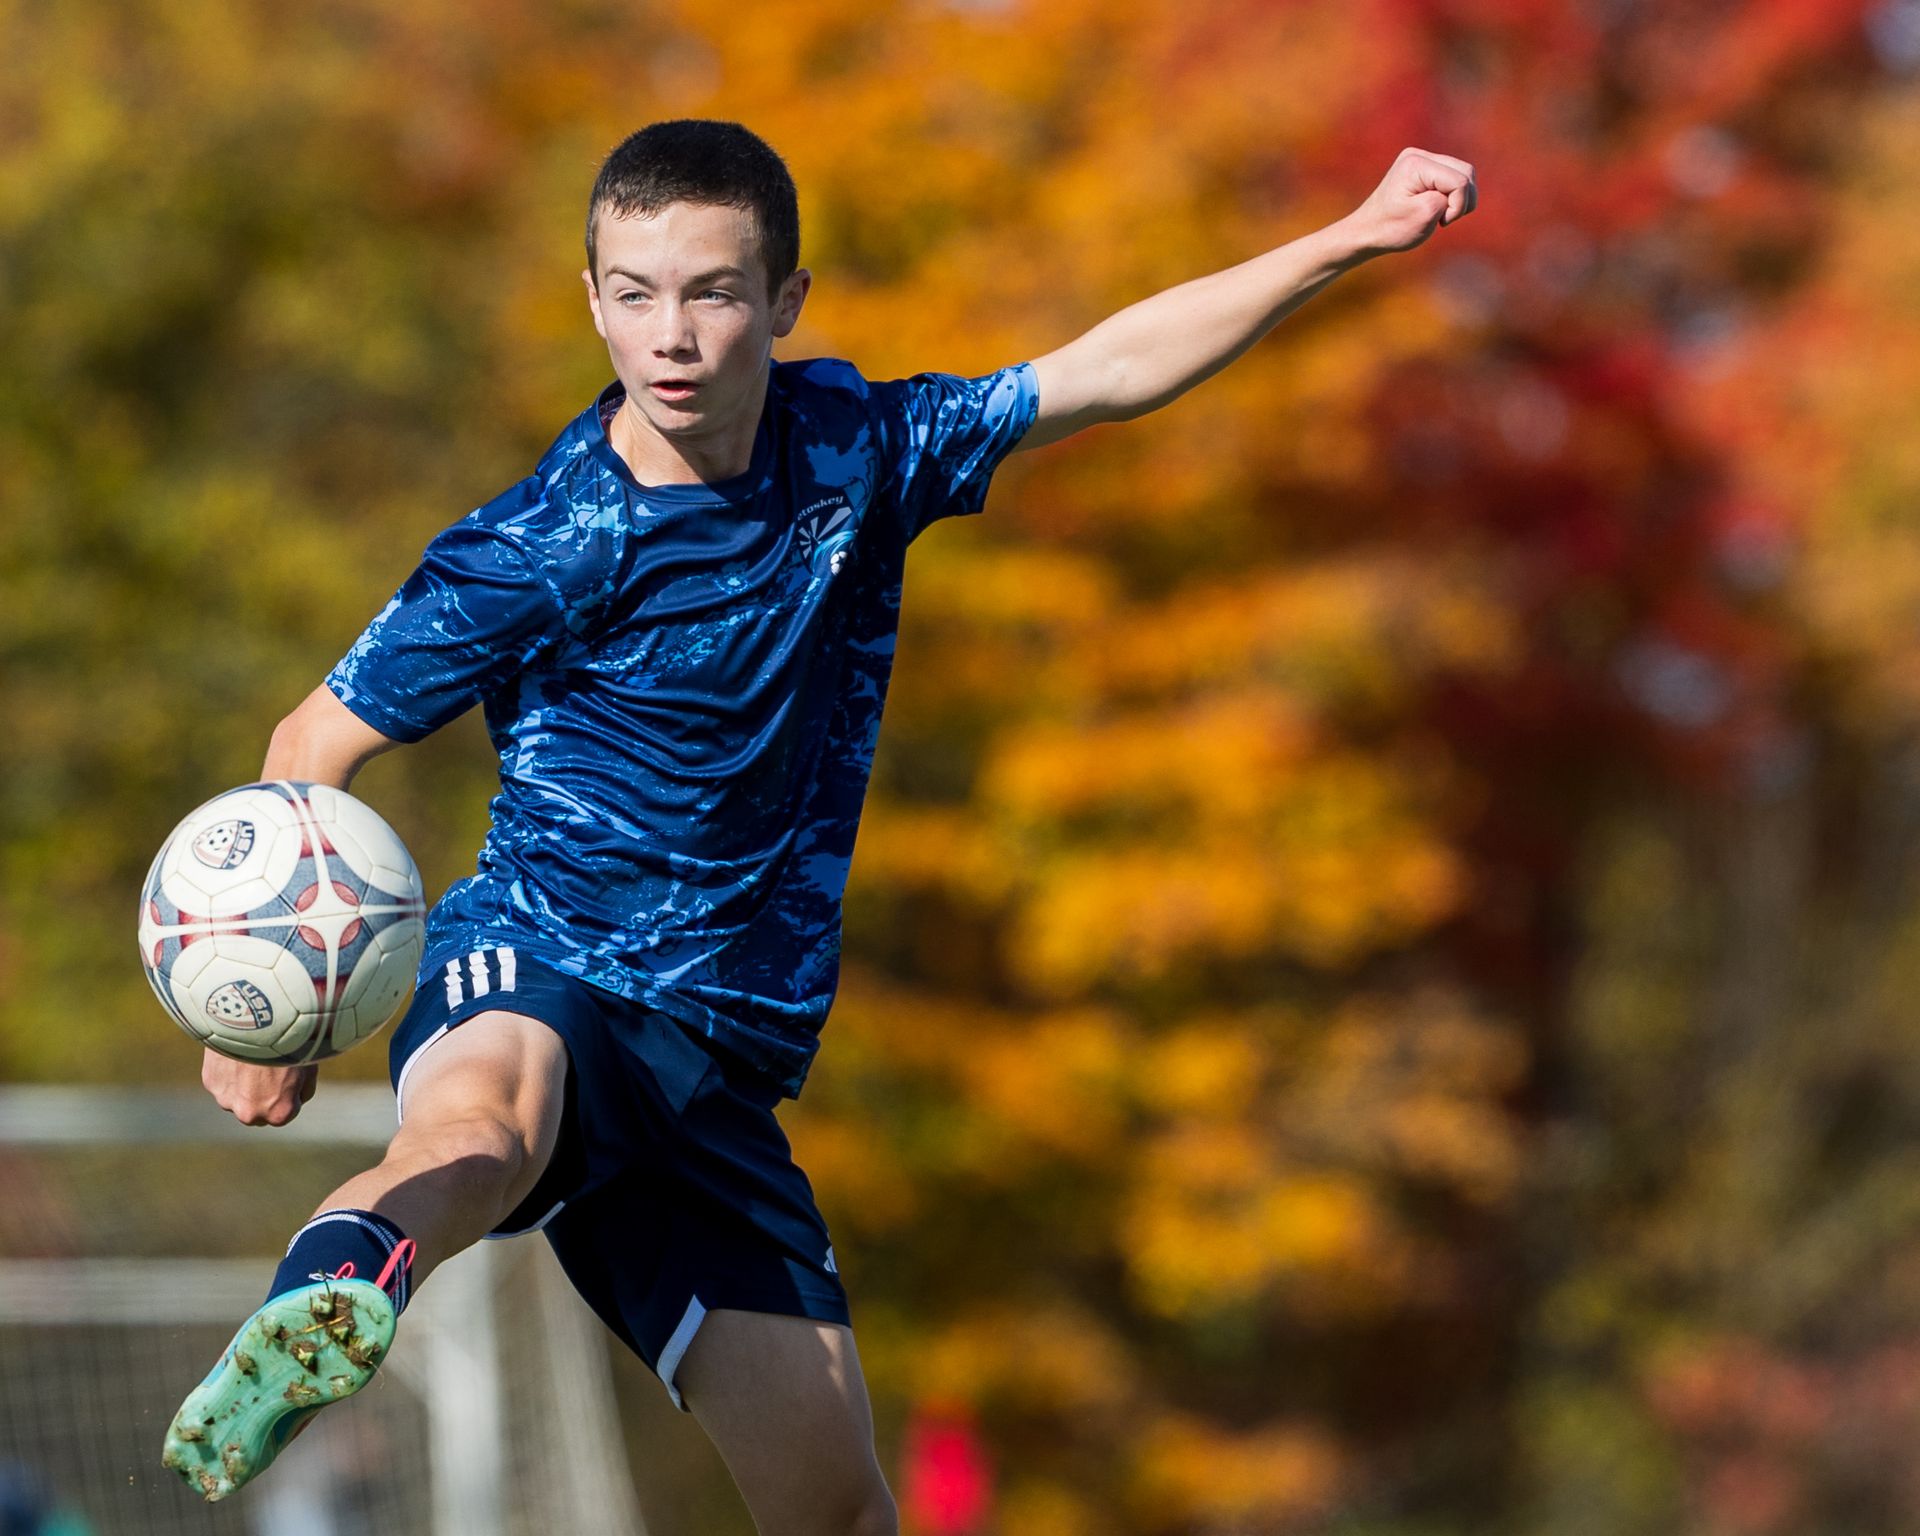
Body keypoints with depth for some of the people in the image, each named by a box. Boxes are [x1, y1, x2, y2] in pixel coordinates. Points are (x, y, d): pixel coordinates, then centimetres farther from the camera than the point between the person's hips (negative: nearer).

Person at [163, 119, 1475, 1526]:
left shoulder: (847, 449, 6)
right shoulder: (534, 554, -8)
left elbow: (1106, 373, 15)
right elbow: (317, 744, 0)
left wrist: (1352, 240, 12)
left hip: (722, 1063, 5)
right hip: (535, 984, -5)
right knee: (486, 1122, -43)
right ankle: (315, 1322, -74)